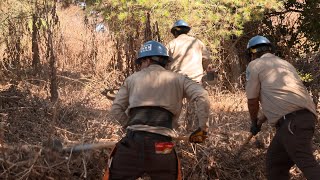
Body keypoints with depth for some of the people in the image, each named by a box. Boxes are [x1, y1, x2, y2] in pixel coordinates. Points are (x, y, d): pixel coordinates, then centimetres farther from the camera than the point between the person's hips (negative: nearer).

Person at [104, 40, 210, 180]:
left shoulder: (132, 79, 16)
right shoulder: (178, 79, 14)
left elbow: (116, 109, 12)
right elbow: (203, 97, 1)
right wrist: (202, 128, 6)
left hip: (133, 142, 1)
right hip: (161, 145, 0)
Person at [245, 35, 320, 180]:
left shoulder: (255, 65, 8)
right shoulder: (285, 63, 31)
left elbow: (252, 100, 7)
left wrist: (254, 123, 23)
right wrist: (263, 119, 44)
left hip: (291, 119, -8)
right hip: (306, 115, 8)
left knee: (307, 164, -19)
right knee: (274, 160, 17)